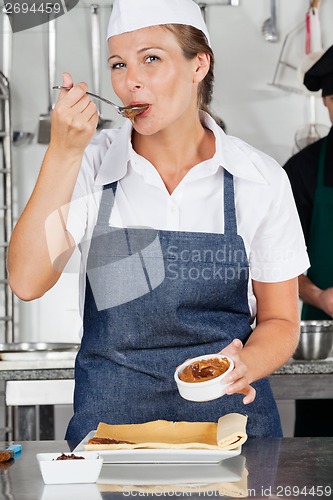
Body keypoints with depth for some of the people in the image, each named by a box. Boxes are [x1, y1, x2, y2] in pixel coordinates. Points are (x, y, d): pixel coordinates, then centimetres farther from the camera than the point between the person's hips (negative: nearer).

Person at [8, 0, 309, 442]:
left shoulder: (260, 179, 0)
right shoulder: (90, 165, 1)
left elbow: (280, 320, 8)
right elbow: (27, 282, -11)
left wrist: (246, 365, -14)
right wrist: (63, 152, -17)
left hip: (230, 416, 0)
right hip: (110, 419, 0)